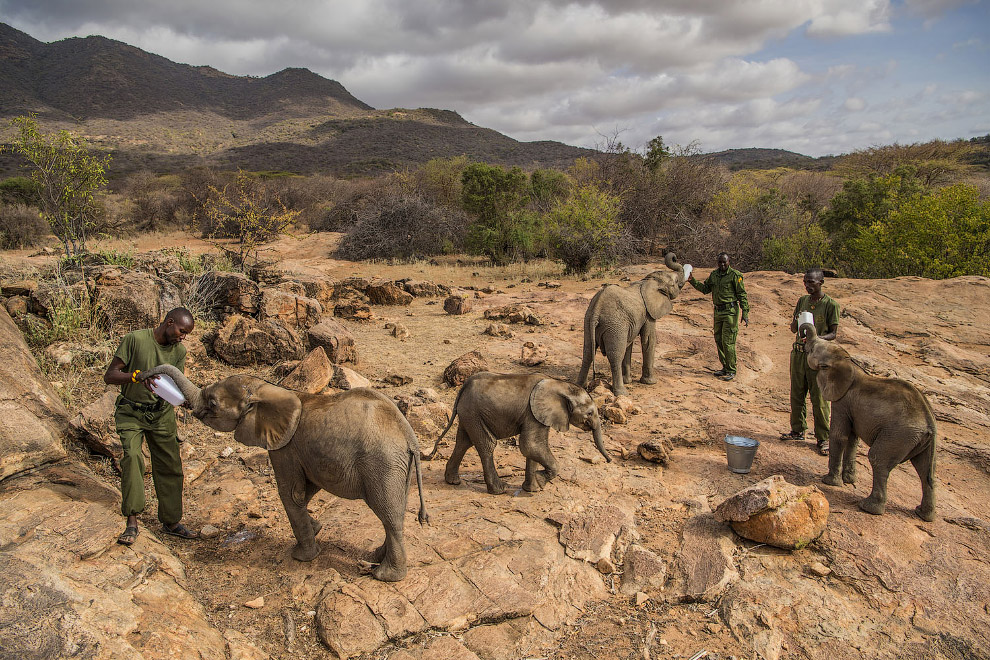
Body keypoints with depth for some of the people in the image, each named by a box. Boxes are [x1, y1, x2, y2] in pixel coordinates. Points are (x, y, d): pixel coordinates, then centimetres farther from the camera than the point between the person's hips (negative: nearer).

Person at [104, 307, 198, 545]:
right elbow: (109, 376, -17)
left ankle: (172, 522, 11)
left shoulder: (179, 351, -2)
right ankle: (132, 523, -18)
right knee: (132, 456, -23)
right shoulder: (134, 340, -16)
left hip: (161, 413, 4)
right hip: (131, 412, -4)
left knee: (170, 465, 1)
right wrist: (138, 376, -35)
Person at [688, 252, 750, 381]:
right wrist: (693, 281, 6)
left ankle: (731, 371, 1)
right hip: (718, 311, 7)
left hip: (730, 311, -7)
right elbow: (705, 289, 19)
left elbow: (742, 295, -9)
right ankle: (725, 367, 23)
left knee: (728, 342, -8)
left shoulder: (735, 275, -8)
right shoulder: (714, 274, 10)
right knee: (719, 340, 11)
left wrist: (745, 313, -13)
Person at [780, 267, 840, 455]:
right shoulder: (802, 301, 8)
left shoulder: (831, 305, -8)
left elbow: (833, 334, -6)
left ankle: (823, 438, 9)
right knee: (797, 395, 12)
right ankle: (798, 431, 26)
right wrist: (796, 322, -11)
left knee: (819, 399, -1)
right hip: (798, 353, 5)